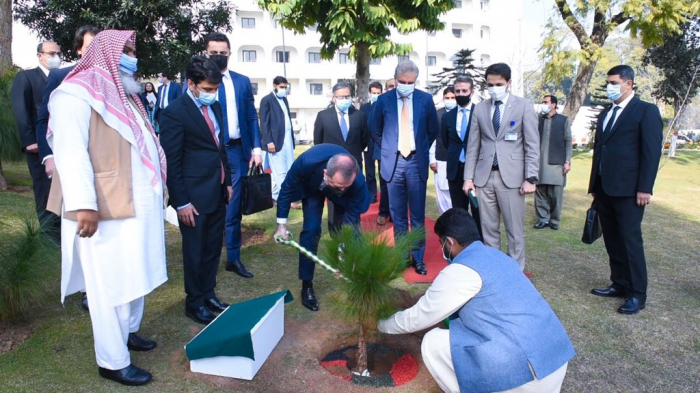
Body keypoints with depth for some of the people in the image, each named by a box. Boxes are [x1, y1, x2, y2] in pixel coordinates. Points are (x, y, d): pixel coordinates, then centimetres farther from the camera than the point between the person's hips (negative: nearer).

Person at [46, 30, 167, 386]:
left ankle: (128, 332, 34)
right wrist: (83, 204, -26)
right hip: (108, 211, -8)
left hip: (139, 205, 9)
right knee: (111, 285, 0)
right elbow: (69, 151, -18)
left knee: (135, 277, 17)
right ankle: (113, 361, 12)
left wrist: (157, 190, 16)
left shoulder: (126, 97, 18)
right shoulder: (77, 93, -9)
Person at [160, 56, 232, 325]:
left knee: (213, 247, 16)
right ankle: (194, 302, 25)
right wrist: (181, 202, -14)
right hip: (194, 196, -7)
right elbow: (171, 161, -13)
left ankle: (208, 294, 33)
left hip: (217, 193, 7)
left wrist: (227, 182, 15)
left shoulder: (215, 107, 9)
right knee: (195, 251, 8)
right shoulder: (175, 112, -13)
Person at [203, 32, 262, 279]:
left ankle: (233, 258, 19)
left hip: (236, 150, 3)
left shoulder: (242, 81, 10)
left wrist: (256, 148, 0)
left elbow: (252, 117, 9)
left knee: (233, 208, 9)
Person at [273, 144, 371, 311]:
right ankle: (307, 286, 0)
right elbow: (287, 189, -24)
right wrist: (281, 224, -20)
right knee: (311, 230, -14)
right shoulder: (306, 162, -44)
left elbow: (351, 218, -31)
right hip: (312, 186, -1)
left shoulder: (357, 182, -41)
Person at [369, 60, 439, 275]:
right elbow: (375, 129, 13)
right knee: (398, 215, 8)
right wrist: (387, 149, 10)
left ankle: (418, 258, 16)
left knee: (418, 215, 5)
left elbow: (433, 130, 12)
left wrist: (423, 150, 11)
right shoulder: (384, 100, 1)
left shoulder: (425, 99, 1)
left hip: (416, 162, 0)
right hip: (393, 161, 0)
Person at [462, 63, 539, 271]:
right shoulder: (480, 108, 10)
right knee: (488, 229, 9)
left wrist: (530, 178, -9)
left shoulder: (524, 105, 1)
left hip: (511, 176, -3)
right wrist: (469, 177, 3)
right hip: (484, 176, 3)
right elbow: (473, 146, 10)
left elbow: (532, 145, -2)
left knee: (515, 231, 3)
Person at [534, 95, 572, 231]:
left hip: (556, 163, -2)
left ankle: (554, 220, 14)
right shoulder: (538, 120, 11)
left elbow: (568, 142, 3)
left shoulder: (563, 120, 5)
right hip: (539, 163, 2)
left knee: (556, 194, 1)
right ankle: (543, 219, 11)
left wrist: (567, 161, -4)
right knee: (540, 193, 2)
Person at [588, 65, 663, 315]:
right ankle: (620, 284, 20)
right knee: (612, 240, 10)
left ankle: (637, 294, 7)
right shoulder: (605, 114, 18)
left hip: (628, 190, -7)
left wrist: (645, 188, -15)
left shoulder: (646, 111, -3)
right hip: (604, 189, 7)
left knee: (630, 239, -3)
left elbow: (652, 151, -9)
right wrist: (594, 185, 16)